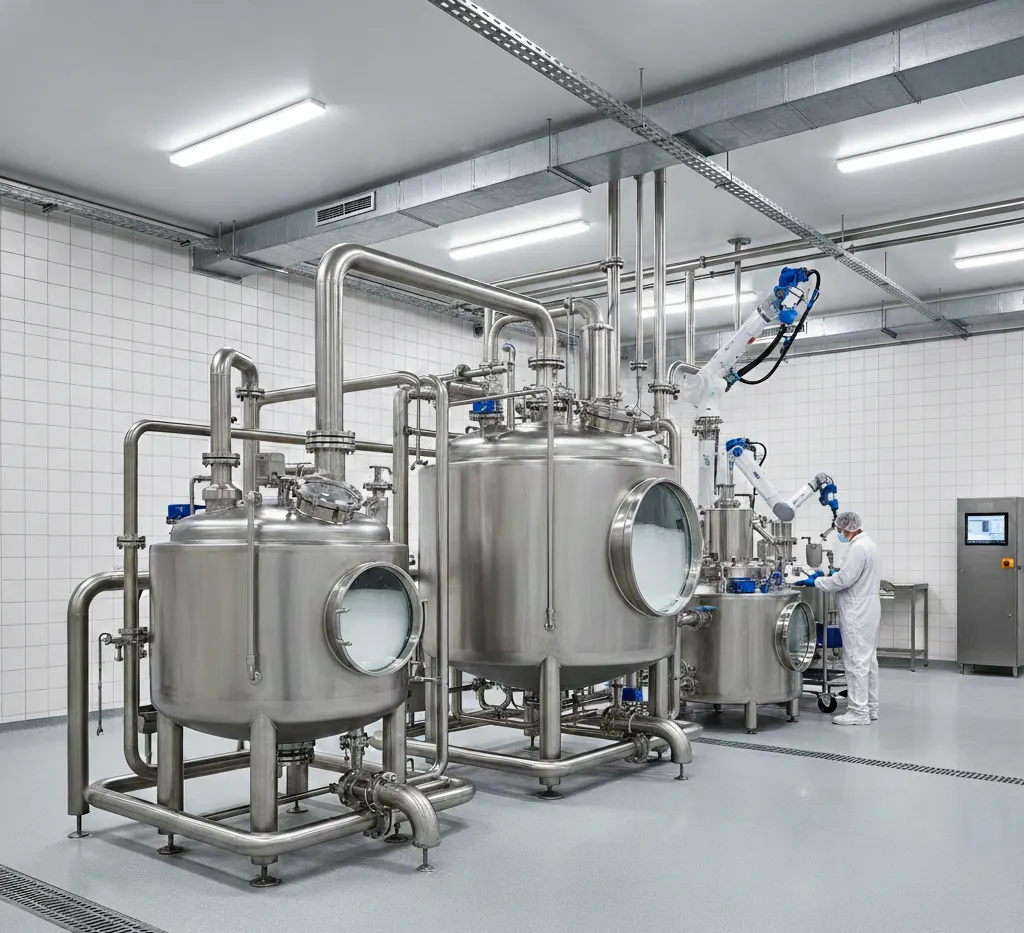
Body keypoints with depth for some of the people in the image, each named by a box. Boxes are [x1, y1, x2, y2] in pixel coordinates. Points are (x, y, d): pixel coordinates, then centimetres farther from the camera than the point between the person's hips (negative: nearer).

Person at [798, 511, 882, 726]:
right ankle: (870, 707, 22)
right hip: (866, 610, 11)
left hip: (858, 613, -11)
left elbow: (843, 580, -22)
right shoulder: (869, 544, 14)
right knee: (868, 660, 14)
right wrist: (833, 576, 18)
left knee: (857, 661, -6)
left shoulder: (858, 548, -19)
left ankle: (859, 712, -3)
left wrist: (816, 582, -11)